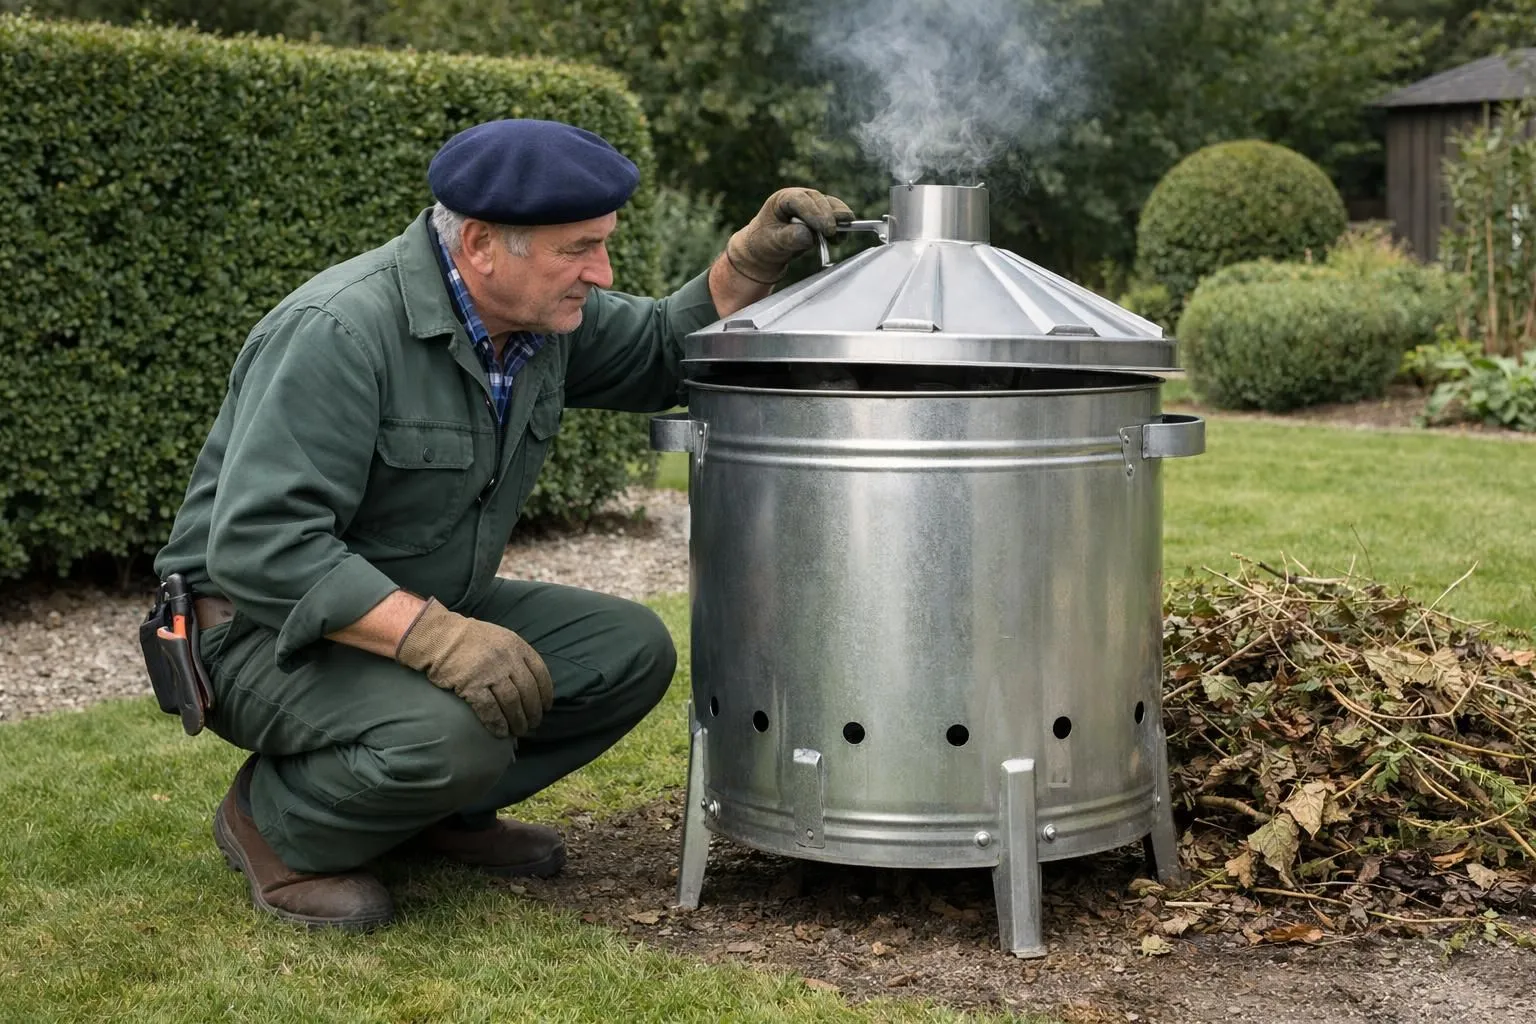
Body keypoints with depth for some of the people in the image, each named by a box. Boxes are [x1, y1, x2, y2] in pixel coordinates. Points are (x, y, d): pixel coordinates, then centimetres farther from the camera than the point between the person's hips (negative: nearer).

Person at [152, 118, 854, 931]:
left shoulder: (542, 308, -2)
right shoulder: (340, 332, -28)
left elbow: (663, 354, 14)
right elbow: (259, 545, -33)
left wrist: (754, 260, -4)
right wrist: (433, 636, -39)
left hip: (426, 613, 8)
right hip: (268, 629, -8)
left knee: (630, 650, -5)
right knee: (452, 736, -33)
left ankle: (442, 813, 11)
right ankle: (273, 826, -3)